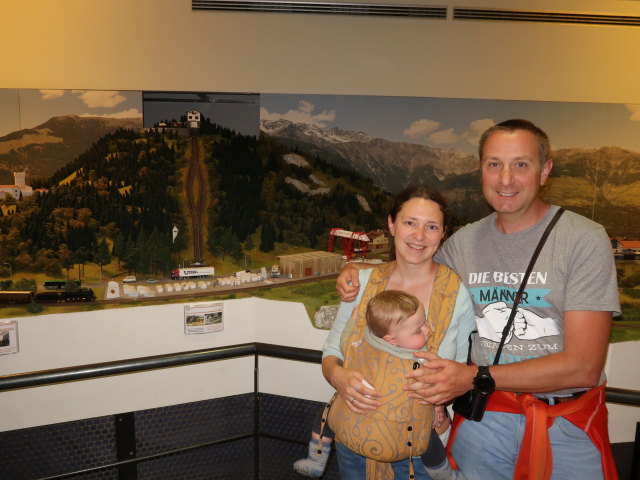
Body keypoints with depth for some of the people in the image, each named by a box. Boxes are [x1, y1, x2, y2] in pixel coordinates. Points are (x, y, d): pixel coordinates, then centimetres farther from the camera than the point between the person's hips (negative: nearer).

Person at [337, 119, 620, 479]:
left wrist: (476, 377, -24)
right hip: (481, 418, 3)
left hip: (567, 426, -2)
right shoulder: (463, 242, 0)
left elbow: (583, 366, -18)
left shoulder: (584, 240, -13)